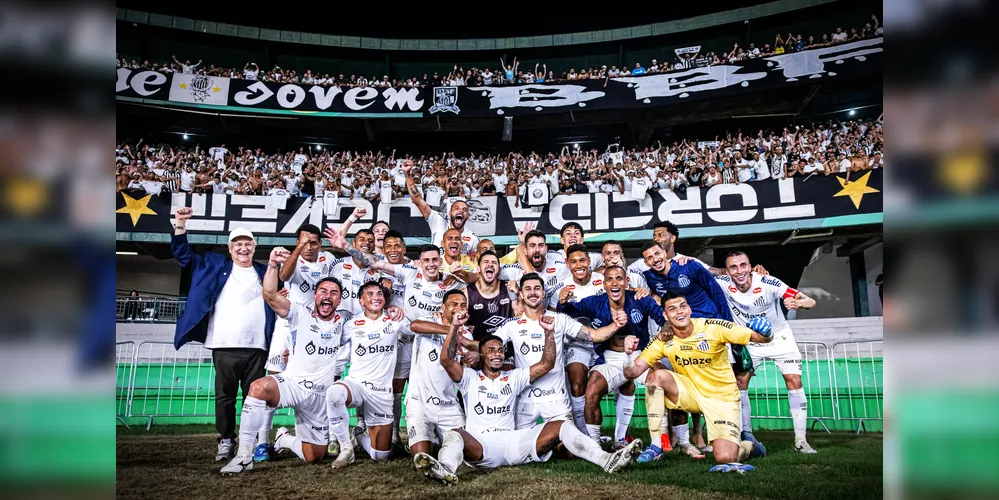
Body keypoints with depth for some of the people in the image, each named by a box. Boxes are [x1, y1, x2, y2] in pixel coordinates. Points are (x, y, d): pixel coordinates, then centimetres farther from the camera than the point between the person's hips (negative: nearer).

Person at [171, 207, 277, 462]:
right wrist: (180, 224, 5)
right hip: (224, 346, 0)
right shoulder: (215, 266, 14)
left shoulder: (264, 272, 15)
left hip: (256, 347, 0)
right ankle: (226, 441, 14)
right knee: (224, 396, 4)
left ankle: (254, 441, 12)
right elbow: (183, 254, 16)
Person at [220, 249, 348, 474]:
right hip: (292, 383, -3)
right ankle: (244, 455, -28)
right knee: (260, 386, -38)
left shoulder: (343, 323, 6)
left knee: (314, 457, 4)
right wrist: (273, 264, -26)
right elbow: (270, 295, -16)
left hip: (320, 394, 3)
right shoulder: (301, 313, -3)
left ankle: (285, 439, 39)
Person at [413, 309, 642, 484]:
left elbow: (546, 364, 12)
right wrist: (455, 326, -10)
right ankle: (445, 469, -69)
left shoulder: (514, 377, 22)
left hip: (512, 441, 3)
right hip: (479, 444, -3)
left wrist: (549, 332, 0)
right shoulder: (470, 378, 14)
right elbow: (447, 360, -3)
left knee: (560, 426, -14)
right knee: (454, 434, -36)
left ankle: (607, 460, -27)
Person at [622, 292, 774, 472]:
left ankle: (749, 446, 21)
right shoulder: (663, 341, -9)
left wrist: (764, 334, -36)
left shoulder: (713, 327, -17)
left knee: (725, 458, -19)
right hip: (691, 394, 3)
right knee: (656, 375, -24)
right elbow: (633, 372, -14)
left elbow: (760, 337, -13)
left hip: (722, 398, -3)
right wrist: (627, 353, -33)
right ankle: (655, 447, -15)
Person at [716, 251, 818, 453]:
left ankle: (800, 440, 0)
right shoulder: (723, 284, -21)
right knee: (739, 383, -6)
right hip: (749, 342, 2)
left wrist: (798, 302, -50)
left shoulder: (768, 283, -28)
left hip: (779, 338, -2)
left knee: (794, 382, -10)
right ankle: (746, 435, 8)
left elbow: (811, 302, -27)